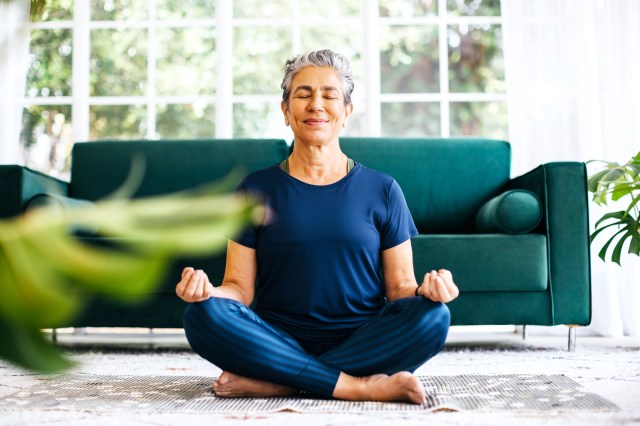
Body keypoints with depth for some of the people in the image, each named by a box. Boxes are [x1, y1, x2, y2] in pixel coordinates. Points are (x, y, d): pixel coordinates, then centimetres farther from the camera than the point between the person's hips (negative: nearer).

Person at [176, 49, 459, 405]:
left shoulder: (382, 190, 8)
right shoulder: (257, 189, 8)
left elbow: (399, 287, 6)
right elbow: (240, 287, 4)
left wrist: (424, 290, -17)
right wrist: (207, 289, -18)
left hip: (362, 343, 1)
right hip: (280, 343, 0)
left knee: (433, 316, -27)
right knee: (203, 315, -26)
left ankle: (269, 382, -24)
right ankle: (358, 386, -25)